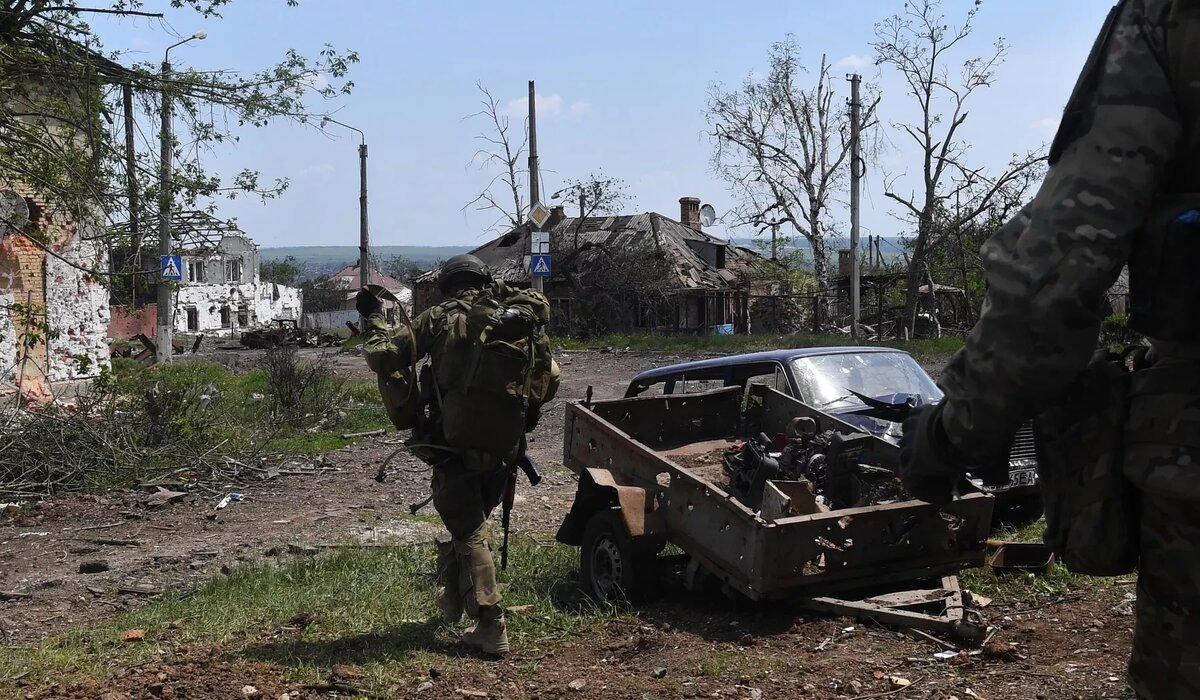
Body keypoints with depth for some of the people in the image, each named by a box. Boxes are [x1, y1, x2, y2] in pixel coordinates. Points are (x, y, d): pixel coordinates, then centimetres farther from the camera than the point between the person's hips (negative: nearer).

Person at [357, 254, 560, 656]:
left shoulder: (441, 318, -3)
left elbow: (384, 358, -5)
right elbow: (550, 377, 11)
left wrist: (374, 318, 13)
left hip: (454, 447, -4)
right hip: (504, 449, 4)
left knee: (470, 535, 3)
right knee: (469, 522, 25)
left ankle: (490, 629, -4)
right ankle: (451, 601, 40)